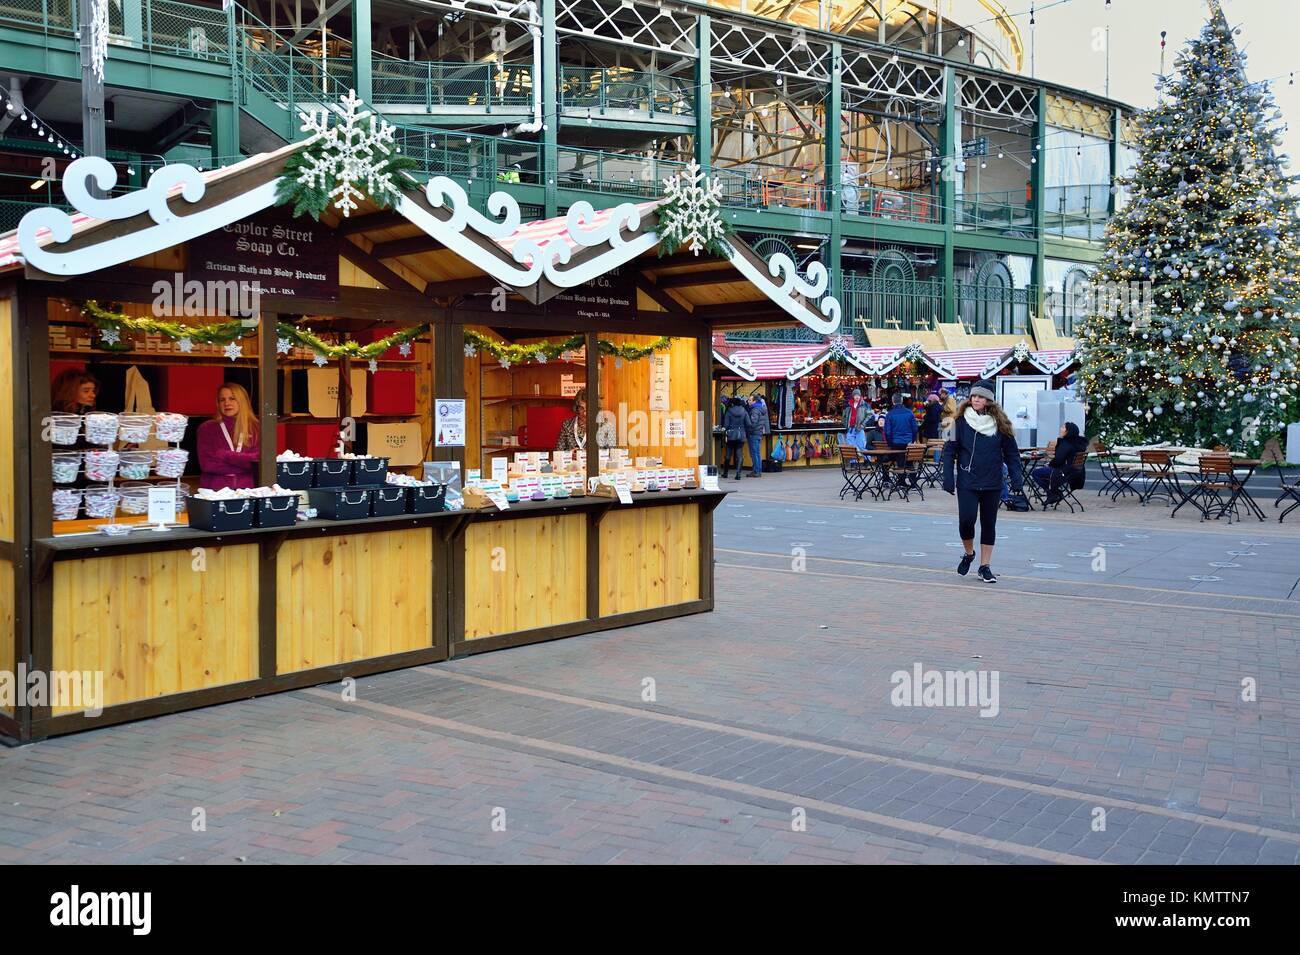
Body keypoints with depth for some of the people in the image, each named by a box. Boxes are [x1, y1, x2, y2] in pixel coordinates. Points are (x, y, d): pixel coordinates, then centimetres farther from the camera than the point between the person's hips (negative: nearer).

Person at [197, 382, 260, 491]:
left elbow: (257, 461, 2)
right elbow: (206, 464, -1)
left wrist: (225, 456, -5)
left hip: (246, 489, 1)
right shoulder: (207, 428, 9)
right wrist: (246, 463, -4)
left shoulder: (255, 429, 11)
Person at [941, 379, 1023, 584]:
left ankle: (985, 566, 18)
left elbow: (1011, 452, 6)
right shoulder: (962, 421, -2)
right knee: (966, 520, -10)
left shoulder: (1000, 423, 2)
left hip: (992, 484, 2)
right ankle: (969, 553, 19)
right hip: (967, 483, -2)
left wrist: (1016, 478, -3)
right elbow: (950, 450, -1)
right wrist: (948, 479, -7)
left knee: (989, 523, 7)